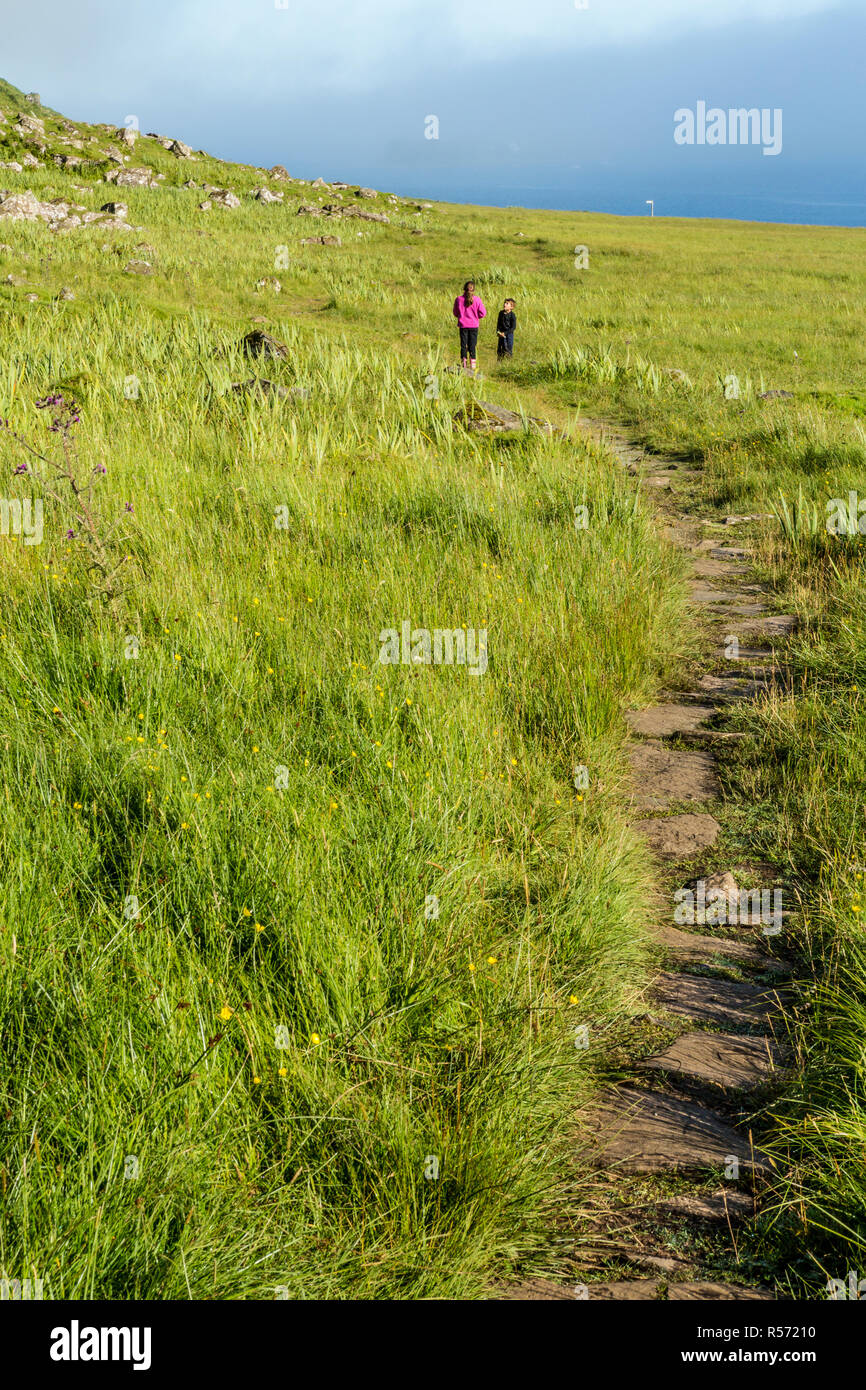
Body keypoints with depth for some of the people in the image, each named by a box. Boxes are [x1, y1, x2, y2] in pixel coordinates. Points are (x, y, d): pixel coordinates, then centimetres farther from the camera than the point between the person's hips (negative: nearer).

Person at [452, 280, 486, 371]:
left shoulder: (459, 299, -7)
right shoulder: (477, 300, -9)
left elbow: (455, 313, 3)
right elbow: (483, 313, -6)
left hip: (463, 325, 1)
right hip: (474, 325, 0)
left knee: (463, 345, 8)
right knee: (472, 345, 6)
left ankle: (463, 364, 6)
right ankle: (472, 365, 4)